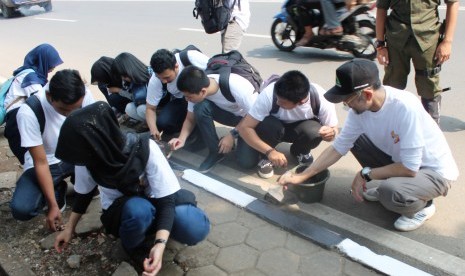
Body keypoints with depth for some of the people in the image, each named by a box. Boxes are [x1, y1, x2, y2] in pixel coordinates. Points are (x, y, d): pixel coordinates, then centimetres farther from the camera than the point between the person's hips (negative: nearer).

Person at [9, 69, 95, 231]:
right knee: (21, 209, -26)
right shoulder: (28, 113, -29)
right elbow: (41, 163, -23)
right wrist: (53, 205, -24)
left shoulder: (85, 96, -22)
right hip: (46, 163, -2)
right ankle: (58, 190, 6)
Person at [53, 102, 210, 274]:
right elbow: (84, 194, 1)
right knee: (138, 210, -38)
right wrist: (69, 228, 8)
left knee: (196, 228, -29)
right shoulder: (89, 157, -21)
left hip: (155, 200, 0)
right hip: (122, 210, 0)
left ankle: (152, 227, 5)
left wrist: (160, 244, -42)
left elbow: (166, 200, -28)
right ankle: (134, 246, -3)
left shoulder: (145, 149, -31)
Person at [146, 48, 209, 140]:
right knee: (162, 123, -22)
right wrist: (153, 129, -31)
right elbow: (150, 108, -12)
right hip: (180, 100, 3)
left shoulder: (191, 57, -34)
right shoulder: (155, 81, -22)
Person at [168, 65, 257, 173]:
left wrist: (233, 135, -27)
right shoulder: (196, 90, -21)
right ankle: (216, 152, -9)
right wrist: (182, 139, -24)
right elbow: (190, 119, -7)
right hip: (229, 113, 5)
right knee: (200, 108, -27)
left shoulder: (236, 87, -38)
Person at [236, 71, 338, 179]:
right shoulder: (269, 94, -36)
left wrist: (331, 133, -39)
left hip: (299, 128, 2)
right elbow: (244, 127, -32)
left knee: (314, 132, -34)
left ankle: (300, 152, 1)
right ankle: (266, 157, 4)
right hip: (273, 126, -2)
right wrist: (269, 151, -43)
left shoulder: (321, 99, -31)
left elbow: (333, 130, -15)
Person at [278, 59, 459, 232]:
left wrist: (366, 174, -19)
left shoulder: (405, 107, -35)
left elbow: (410, 168, -31)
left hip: (435, 172, -7)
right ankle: (388, 188, 11)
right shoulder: (359, 107, -14)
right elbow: (338, 148, -6)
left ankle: (423, 205, 2)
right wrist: (301, 177, -11)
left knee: (390, 193, -34)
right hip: (400, 160, 7)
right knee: (354, 139, -2)